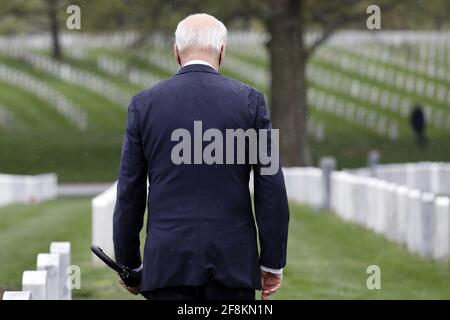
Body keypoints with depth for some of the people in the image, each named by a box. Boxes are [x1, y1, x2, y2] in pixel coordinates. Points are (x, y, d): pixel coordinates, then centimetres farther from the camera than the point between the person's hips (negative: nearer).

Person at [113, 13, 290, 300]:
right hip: (233, 261, 0)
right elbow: (271, 188, -2)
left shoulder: (145, 104, 2)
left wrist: (129, 264, 13)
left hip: (168, 259, 1)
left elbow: (130, 193, 4)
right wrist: (272, 262, 5)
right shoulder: (250, 101, -1)